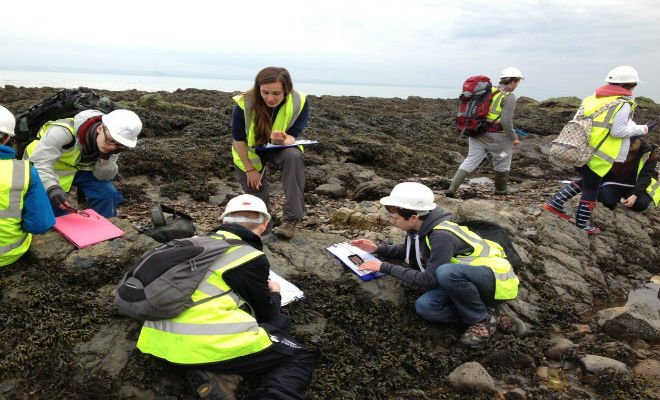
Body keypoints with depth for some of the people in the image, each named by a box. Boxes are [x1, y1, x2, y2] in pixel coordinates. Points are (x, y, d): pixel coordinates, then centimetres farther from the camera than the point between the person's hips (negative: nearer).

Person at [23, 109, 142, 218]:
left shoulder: (114, 144, -19)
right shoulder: (63, 132, -36)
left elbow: (103, 176, -12)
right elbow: (39, 162, -38)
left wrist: (105, 157, -32)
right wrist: (52, 188, -54)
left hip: (79, 169, 4)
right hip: (46, 171, -4)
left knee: (107, 193, -15)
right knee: (56, 213, -13)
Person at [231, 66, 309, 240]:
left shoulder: (299, 102, -26)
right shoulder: (244, 103, -29)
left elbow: (292, 136, -22)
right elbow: (238, 139, -17)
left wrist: (283, 140, -46)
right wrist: (250, 169, -14)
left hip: (281, 147, 0)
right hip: (250, 151, 1)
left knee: (294, 157, -34)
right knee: (256, 195, -2)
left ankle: (291, 219, -30)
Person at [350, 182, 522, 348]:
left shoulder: (442, 236, -29)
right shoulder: (421, 228, -3)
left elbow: (429, 280, -24)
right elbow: (408, 252, 19)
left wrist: (385, 267, -19)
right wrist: (378, 249, 4)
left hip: (496, 279, -8)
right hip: (467, 280, 8)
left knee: (446, 272, -37)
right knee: (424, 306, -16)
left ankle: (484, 320, -11)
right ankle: (497, 320, -6)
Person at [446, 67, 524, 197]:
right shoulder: (509, 97, -14)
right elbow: (506, 121, -20)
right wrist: (514, 137, -8)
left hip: (478, 132, 6)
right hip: (497, 137, -6)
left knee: (470, 161, 7)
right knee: (502, 162, 18)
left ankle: (452, 188, -5)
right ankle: (501, 189, 35)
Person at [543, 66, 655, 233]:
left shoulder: (593, 98, 12)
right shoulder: (623, 104, -9)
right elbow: (618, 131, -13)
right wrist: (642, 129, 0)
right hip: (597, 155, -7)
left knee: (584, 181, 25)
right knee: (591, 188, 8)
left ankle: (555, 203, 18)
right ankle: (582, 224, 19)